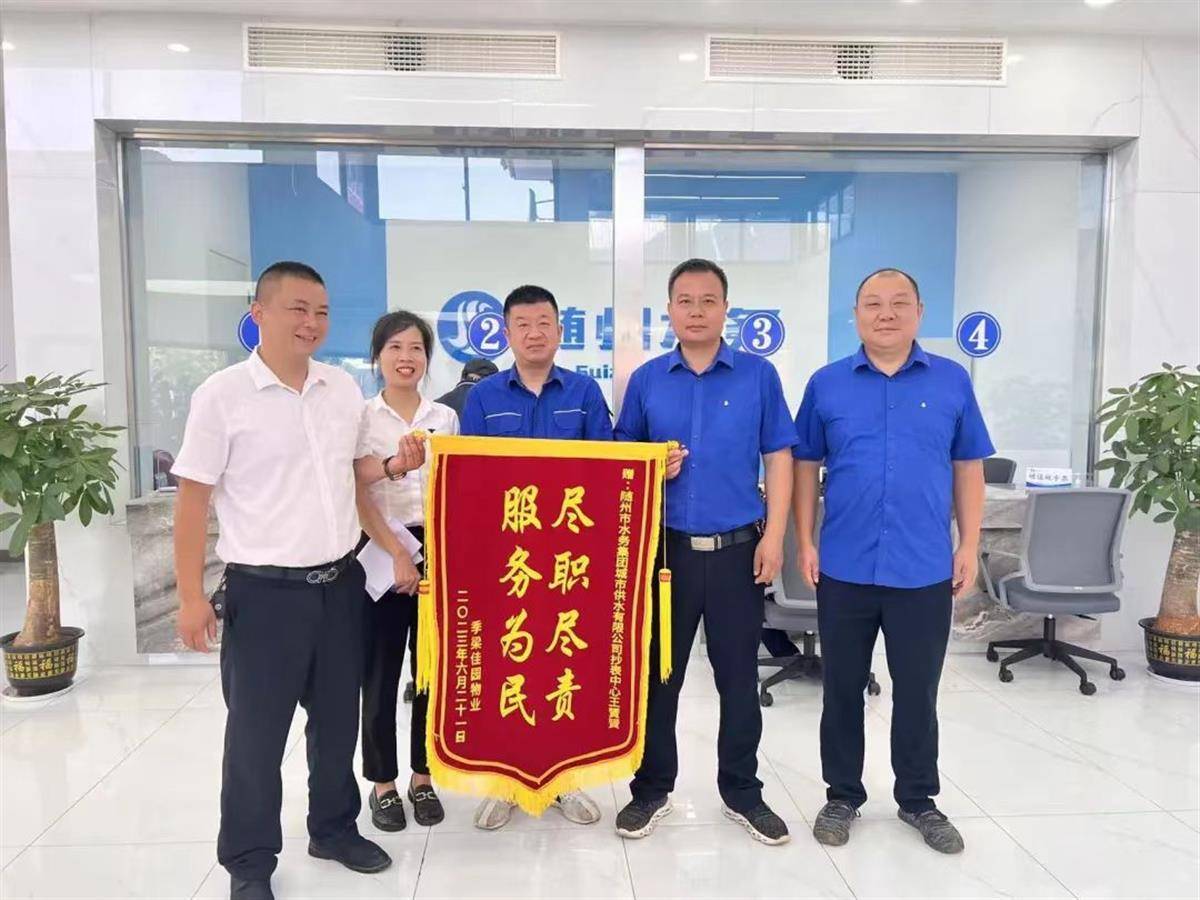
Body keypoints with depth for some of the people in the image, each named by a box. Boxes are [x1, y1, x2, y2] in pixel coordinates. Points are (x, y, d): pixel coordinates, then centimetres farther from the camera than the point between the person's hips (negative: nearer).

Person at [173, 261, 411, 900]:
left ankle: (335, 829, 37)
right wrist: (191, 596, -9)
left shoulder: (344, 389, 5)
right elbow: (193, 499, -7)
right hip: (264, 590, -4)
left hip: (340, 583, 5)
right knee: (256, 730, 8)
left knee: (338, 720, 17)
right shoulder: (222, 395, -9)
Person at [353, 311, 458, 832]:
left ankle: (423, 778, 24)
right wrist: (397, 554, -16)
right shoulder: (362, 417, 0)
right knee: (381, 673, 5)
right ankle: (383, 784, 21)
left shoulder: (446, 418, 8)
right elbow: (360, 497, -7)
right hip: (380, 552, -2)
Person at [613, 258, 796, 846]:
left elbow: (778, 459, 1)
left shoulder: (758, 375, 1)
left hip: (737, 548, -1)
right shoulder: (646, 380, 5)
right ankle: (652, 789, 28)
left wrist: (774, 537, -7)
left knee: (739, 678, 10)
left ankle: (742, 792, 29)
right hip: (665, 548, 1)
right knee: (657, 676, 11)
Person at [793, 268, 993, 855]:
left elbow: (968, 468, 6)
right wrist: (805, 541, -1)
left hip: (925, 570, 0)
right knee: (843, 690, 12)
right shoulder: (827, 384, 1)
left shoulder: (952, 382, 2)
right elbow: (806, 466, 5)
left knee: (917, 693, 13)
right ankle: (842, 796, 29)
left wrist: (969, 546, 1)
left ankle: (919, 801, 32)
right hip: (844, 568, 0)